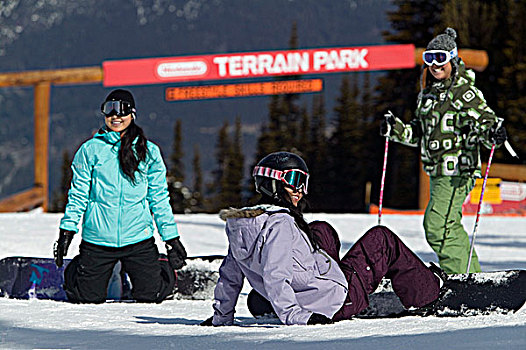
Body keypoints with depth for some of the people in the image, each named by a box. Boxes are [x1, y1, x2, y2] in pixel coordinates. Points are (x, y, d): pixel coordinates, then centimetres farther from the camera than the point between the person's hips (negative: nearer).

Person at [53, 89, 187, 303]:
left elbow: (159, 197, 6)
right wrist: (67, 231, -7)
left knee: (151, 294, -4)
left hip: (138, 238, 0)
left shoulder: (149, 152, 4)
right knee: (88, 297, 2)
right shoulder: (91, 150, 1)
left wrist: (171, 237, 2)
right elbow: (78, 194, 1)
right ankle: (75, 270, 37)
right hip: (98, 236, 0)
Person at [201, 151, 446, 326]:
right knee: (382, 239, 12)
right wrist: (294, 316, -35)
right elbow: (275, 276, -34)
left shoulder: (241, 223, 0)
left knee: (322, 231, 31)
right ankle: (427, 291, 24)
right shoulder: (281, 224, -25)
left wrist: (221, 318, 16)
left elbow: (230, 276, 7)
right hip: (338, 300, -8)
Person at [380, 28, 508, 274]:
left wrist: (493, 135, -36)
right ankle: (473, 275, 28)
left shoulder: (464, 92, -9)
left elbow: (484, 120, -15)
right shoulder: (427, 93, 16)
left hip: (458, 171, -9)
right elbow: (419, 134, 25)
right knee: (450, 227, 16)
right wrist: (396, 129, 11)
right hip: (438, 172, 9)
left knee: (438, 225, -17)